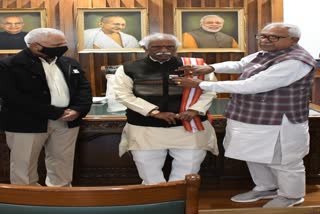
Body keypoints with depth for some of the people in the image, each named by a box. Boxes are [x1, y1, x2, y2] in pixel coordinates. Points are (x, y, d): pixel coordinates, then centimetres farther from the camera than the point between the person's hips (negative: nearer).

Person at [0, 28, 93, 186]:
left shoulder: (70, 63, 10)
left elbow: (84, 87, 9)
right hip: (28, 123, -5)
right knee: (24, 164, 6)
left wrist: (78, 109, -13)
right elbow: (15, 98, -20)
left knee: (62, 161, 15)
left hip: (67, 121, 5)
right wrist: (56, 113, -18)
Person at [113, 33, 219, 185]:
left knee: (190, 163, 8)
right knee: (148, 165, 9)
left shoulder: (193, 66, 2)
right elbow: (123, 95, -7)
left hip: (188, 125, 1)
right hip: (146, 127, 0)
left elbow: (208, 90, 3)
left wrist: (194, 110, -16)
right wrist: (155, 112, -16)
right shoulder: (128, 69, 1)